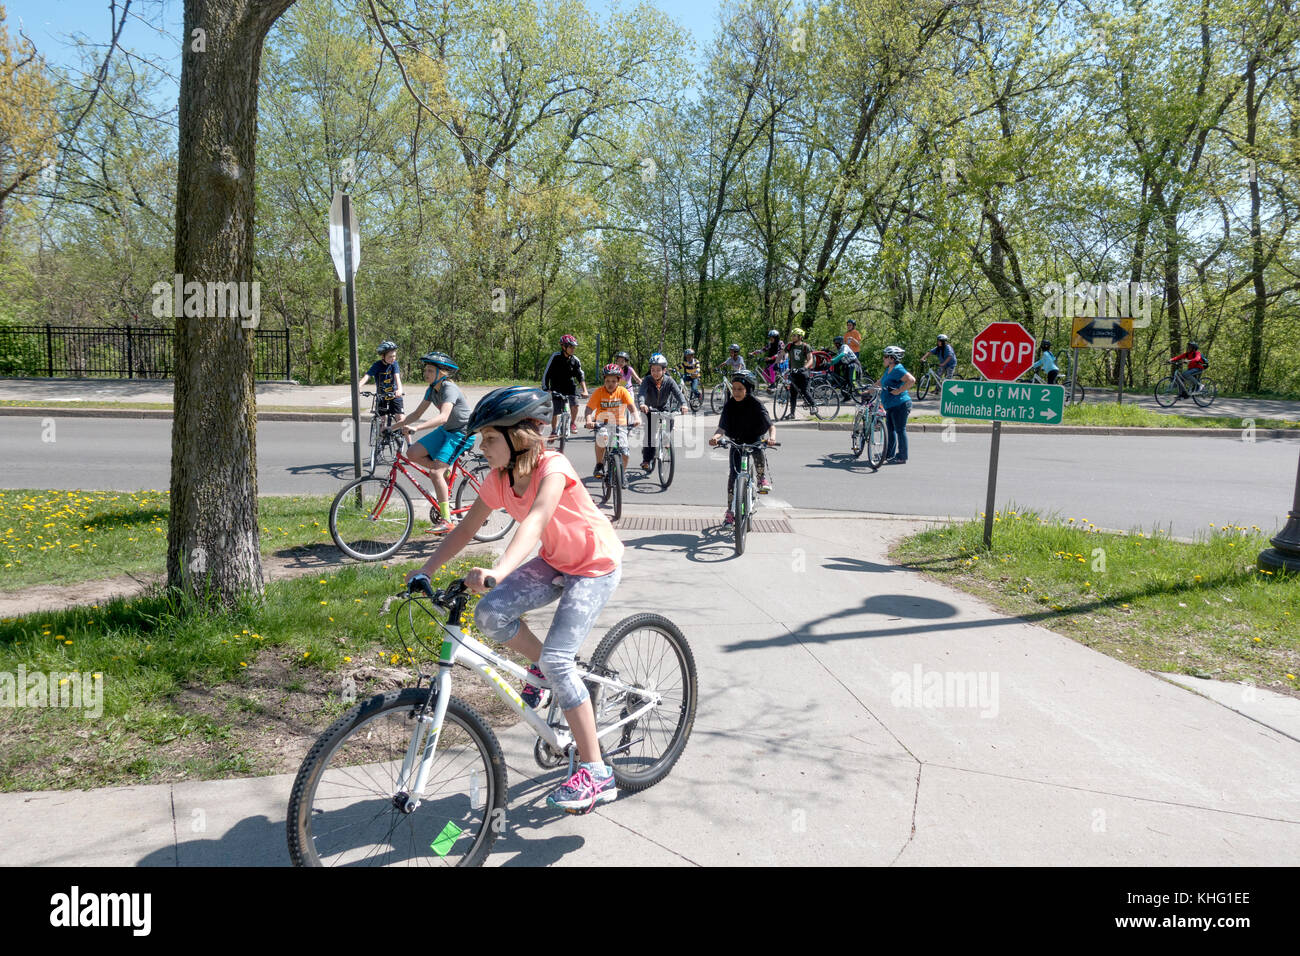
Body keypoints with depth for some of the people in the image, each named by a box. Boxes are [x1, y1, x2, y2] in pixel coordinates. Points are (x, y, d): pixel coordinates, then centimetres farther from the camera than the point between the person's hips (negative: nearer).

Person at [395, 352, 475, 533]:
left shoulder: (449, 389, -22)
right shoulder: (432, 389, 4)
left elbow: (443, 416, -36)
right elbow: (418, 413, 7)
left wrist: (416, 428, -44)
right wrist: (400, 423, -8)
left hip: (462, 433, -8)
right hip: (445, 431, 8)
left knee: (436, 471, -20)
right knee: (412, 453, -7)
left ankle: (446, 520, -14)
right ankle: (446, 472, 11)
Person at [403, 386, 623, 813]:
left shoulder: (553, 468, -28)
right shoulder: (499, 479, -7)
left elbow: (534, 523, -44)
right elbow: (466, 529, -2)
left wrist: (498, 571, -59)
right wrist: (425, 571, -12)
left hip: (596, 565, -7)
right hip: (555, 562, 7)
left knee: (557, 658, -20)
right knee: (490, 614, -17)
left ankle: (595, 773, -9)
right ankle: (541, 666, 13)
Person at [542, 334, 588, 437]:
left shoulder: (575, 360, -6)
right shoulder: (555, 357, -15)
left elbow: (580, 376, -9)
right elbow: (546, 374, -15)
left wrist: (584, 390, -23)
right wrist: (546, 390, -24)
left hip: (570, 387, 2)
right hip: (556, 388, -2)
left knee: (574, 404, -22)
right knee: (555, 412, -6)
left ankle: (573, 423, 4)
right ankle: (553, 432, 16)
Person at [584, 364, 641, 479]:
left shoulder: (622, 391, -5)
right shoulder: (598, 392, -7)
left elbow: (631, 406, -16)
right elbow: (589, 408, -15)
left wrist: (636, 418, -36)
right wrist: (589, 421, -34)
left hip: (619, 424, 1)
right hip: (602, 424, -1)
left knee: (624, 448, -16)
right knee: (601, 437, -34)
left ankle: (623, 473, 12)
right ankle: (599, 465, -14)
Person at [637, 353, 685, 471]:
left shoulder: (669, 380, -14)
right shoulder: (648, 380, -18)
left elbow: (677, 393, -26)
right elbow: (641, 393, -34)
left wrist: (683, 404, -47)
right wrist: (641, 404, -55)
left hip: (664, 408, 2)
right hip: (650, 409, -2)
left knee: (670, 420, -26)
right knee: (650, 432, -17)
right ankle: (647, 460, -12)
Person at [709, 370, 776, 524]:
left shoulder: (756, 405, -15)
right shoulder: (729, 406, -9)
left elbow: (771, 426, -19)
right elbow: (722, 428, -13)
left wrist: (772, 437, -42)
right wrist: (715, 437, -36)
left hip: (755, 440, -2)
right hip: (736, 442, 2)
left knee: (759, 453, -36)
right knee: (734, 473, -9)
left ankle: (763, 478, -5)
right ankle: (730, 511, 0)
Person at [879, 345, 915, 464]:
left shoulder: (898, 369, -16)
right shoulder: (888, 369, 14)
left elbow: (911, 380, -27)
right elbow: (880, 382, 28)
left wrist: (899, 391, -23)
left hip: (900, 405, -10)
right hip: (890, 406, 10)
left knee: (900, 430, -5)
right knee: (890, 430, 15)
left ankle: (902, 457, 0)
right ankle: (889, 455, 25)